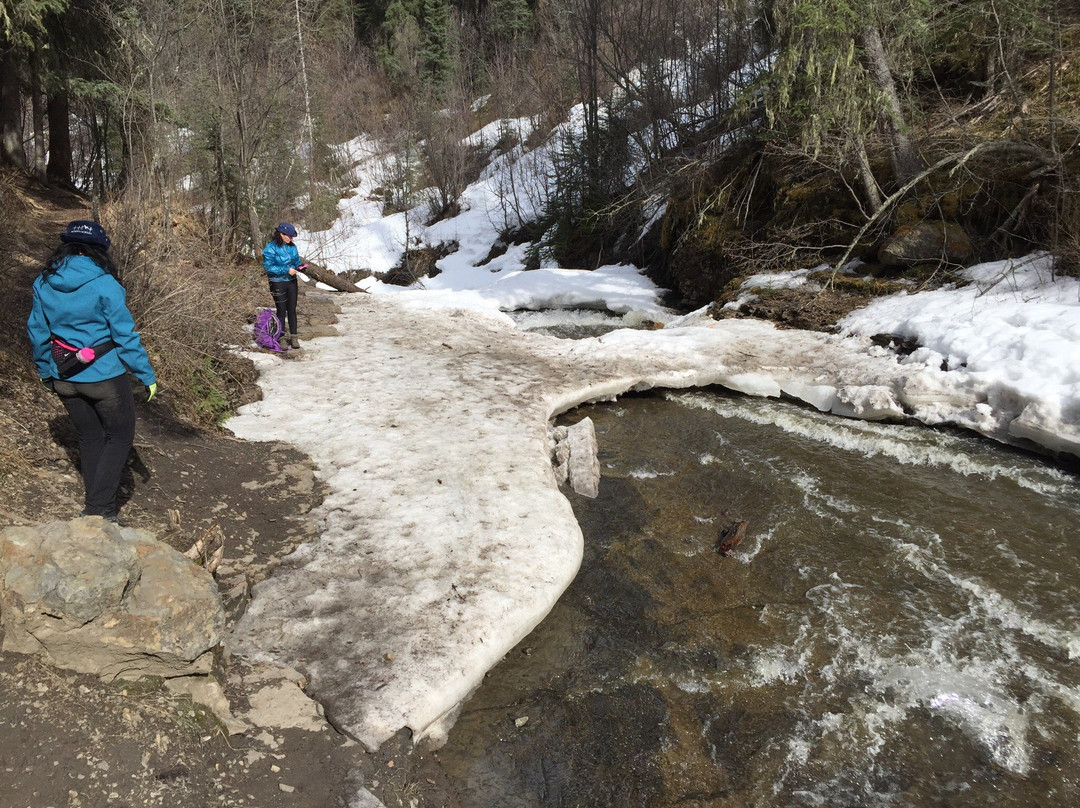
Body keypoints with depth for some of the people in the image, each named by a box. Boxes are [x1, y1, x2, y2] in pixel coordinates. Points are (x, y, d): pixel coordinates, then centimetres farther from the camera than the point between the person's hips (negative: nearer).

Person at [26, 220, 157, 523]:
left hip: (65, 380, 5)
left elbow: (37, 332, 8)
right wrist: (147, 376, -8)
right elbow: (125, 335, -15)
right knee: (119, 437, 11)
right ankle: (99, 509, 3)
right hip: (104, 377, -5)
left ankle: (99, 506, 28)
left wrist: (46, 372, 20)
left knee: (89, 438, 20)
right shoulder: (104, 285, -16)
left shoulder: (44, 283, 0)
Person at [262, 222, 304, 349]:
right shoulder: (270, 248, -13)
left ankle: (293, 336, 16)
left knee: (292, 310, 8)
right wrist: (286, 270, -22)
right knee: (281, 311, 3)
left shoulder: (292, 247, 4)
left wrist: (298, 267, -6)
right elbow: (268, 267, -17)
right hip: (278, 283, -5)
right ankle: (282, 337, 14)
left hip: (291, 282, 5)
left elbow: (297, 261, 17)